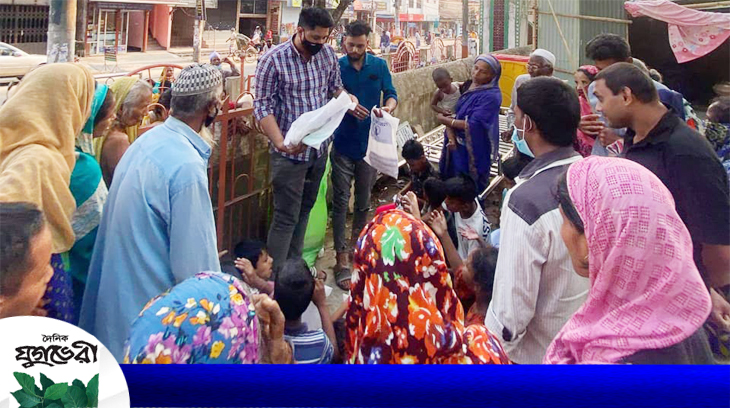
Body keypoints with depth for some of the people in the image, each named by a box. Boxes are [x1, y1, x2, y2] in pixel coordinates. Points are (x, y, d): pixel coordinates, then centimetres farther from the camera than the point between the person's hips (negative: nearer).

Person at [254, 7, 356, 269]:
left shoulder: (328, 54, 1)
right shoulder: (273, 61, -16)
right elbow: (263, 106, -16)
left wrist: (347, 98, -8)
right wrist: (280, 143, -29)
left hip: (320, 147, 6)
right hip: (290, 152, -6)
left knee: (304, 210, 17)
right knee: (286, 217, -2)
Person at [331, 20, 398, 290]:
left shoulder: (379, 66, 1)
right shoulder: (336, 66, -5)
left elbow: (391, 94, 1)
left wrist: (388, 107, -22)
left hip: (370, 143, 3)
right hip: (343, 144, -2)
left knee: (364, 201, 15)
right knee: (341, 202, -3)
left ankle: (355, 244, 35)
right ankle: (342, 260, 1)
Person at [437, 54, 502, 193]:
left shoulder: (491, 96, -19)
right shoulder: (467, 86, 4)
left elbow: (472, 125, -23)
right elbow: (452, 112, 2)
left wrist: (446, 121, -12)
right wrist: (450, 136, -15)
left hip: (474, 149, -7)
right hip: (456, 145, 7)